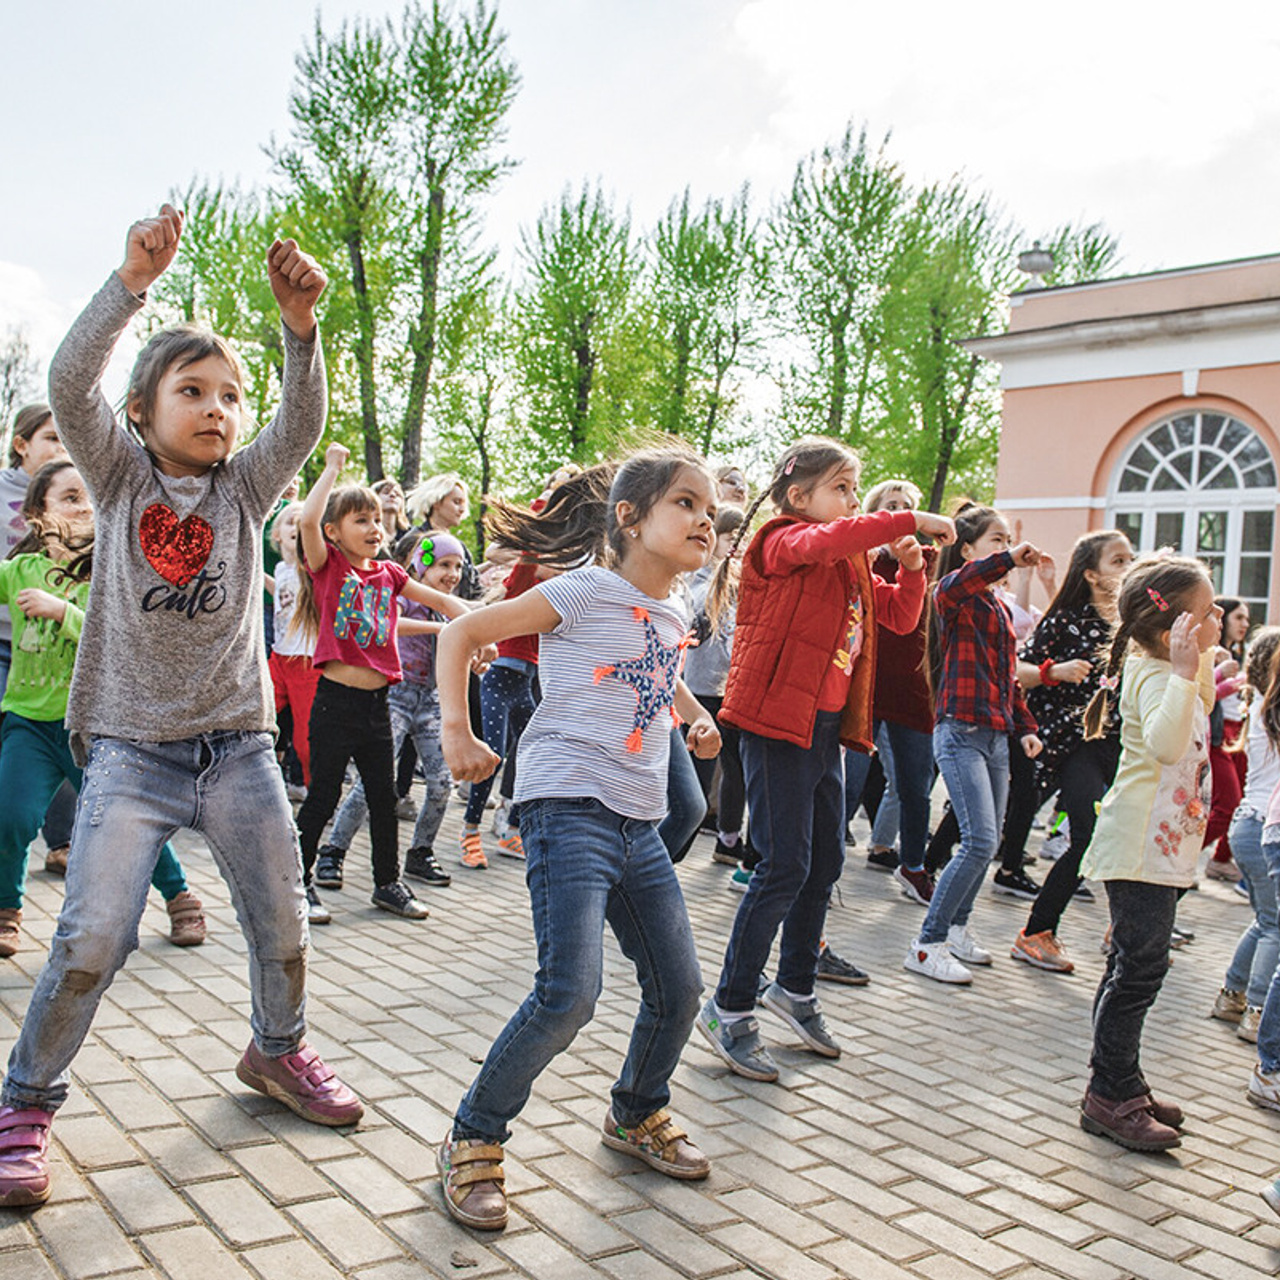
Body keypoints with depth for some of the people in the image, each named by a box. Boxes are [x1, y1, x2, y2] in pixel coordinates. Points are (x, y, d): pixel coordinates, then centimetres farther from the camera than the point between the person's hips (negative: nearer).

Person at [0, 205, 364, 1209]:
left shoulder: (246, 486, 5)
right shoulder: (120, 475, 2)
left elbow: (305, 421, -12)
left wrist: (301, 323, -30)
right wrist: (135, 280, -29)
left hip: (237, 742, 3)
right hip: (132, 747, -2)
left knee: (283, 925, 8)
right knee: (91, 940, -9)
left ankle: (278, 1050, 35)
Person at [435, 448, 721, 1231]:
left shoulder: (674, 617, 14)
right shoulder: (586, 593, -8)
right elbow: (463, 633, -6)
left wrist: (695, 716, 19)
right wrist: (458, 733, -14)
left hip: (640, 826, 8)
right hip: (569, 808, -8)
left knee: (679, 988, 11)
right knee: (571, 993, -17)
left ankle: (638, 1115, 38)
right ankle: (474, 1140, 5)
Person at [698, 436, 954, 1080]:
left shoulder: (854, 565, 17)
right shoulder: (784, 543, -9)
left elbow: (901, 616, 20)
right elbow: (824, 541, -32)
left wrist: (911, 565, 2)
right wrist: (910, 520, -28)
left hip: (828, 727, 9)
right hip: (779, 722, -9)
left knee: (826, 863, 16)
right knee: (785, 866, -8)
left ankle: (795, 987, 34)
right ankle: (730, 1008, 4)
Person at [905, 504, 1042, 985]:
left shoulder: (1000, 607, 19)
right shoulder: (954, 594, -7)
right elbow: (954, 585, -34)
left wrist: (1025, 726, 19)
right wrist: (1009, 559, -42)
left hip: (996, 735, 9)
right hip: (961, 732, -9)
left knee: (988, 841, 12)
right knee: (980, 841, -14)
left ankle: (956, 926, 28)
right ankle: (928, 944, -6)